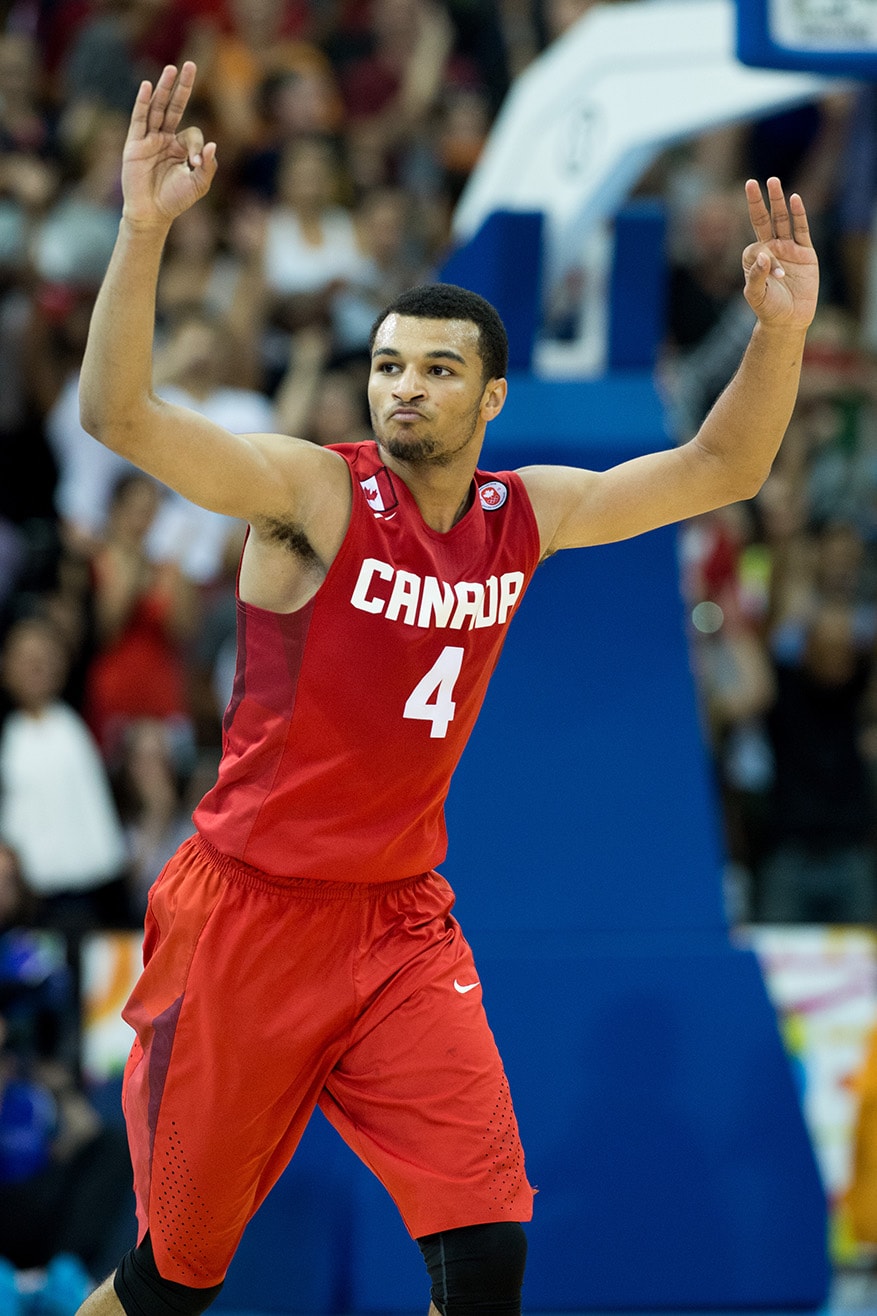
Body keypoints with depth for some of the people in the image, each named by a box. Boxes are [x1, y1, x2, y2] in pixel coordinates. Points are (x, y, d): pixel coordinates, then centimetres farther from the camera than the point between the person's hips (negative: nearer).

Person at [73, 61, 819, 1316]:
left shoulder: (526, 515, 5)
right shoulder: (313, 491, -12)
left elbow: (718, 471, 12)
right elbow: (118, 414, -25)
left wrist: (780, 333, -4)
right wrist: (144, 229, -38)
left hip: (403, 927, 4)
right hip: (250, 918, -4)